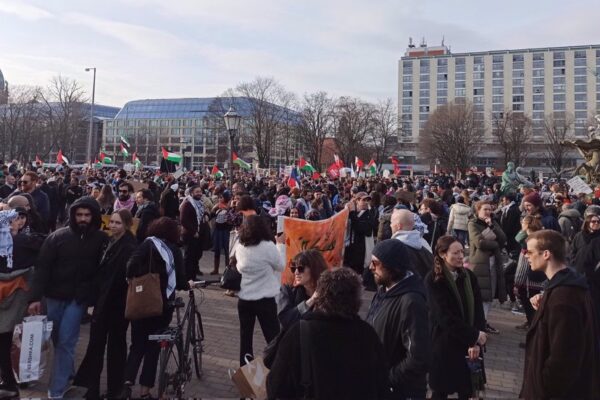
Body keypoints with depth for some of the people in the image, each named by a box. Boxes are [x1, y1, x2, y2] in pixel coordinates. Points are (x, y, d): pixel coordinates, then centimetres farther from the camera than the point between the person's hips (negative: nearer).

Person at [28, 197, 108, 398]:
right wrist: (36, 297, -14)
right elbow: (42, 267, -8)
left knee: (65, 341, -5)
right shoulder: (58, 236, -6)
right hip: (54, 295, 2)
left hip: (78, 298, -2)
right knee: (57, 339, 15)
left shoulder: (101, 239, -6)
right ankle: (68, 371, 38)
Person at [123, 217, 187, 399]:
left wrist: (132, 281, -4)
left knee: (137, 345, 14)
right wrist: (187, 285, 18)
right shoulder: (175, 251, 0)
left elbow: (132, 263, -20)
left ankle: (128, 382, -2)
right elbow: (180, 281, -2)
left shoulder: (147, 244, -3)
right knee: (153, 346, 12)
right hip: (163, 305, 0)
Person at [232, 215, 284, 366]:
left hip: (244, 299, 4)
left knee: (245, 338, 15)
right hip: (265, 299, -4)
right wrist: (279, 245, 8)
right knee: (273, 338, 7)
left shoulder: (239, 247, -2)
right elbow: (281, 266, -2)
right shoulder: (268, 246, -16)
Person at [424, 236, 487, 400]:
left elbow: (478, 310, -2)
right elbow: (445, 316, -16)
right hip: (444, 345, -4)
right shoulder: (433, 280, -13)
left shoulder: (469, 276, 2)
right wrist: (474, 335, -15)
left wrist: (475, 342, -13)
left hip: (470, 344, 4)